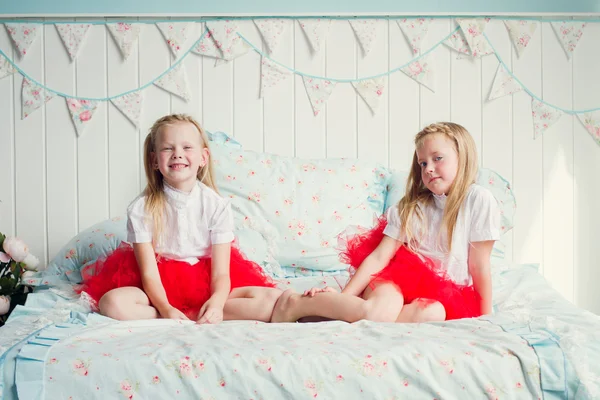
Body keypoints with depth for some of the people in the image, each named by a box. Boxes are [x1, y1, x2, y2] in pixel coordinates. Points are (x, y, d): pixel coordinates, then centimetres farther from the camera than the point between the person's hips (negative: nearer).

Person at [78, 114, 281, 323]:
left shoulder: (217, 206, -7)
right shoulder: (141, 209, -8)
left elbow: (220, 272, -11)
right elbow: (149, 273, -12)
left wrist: (216, 302, -34)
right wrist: (166, 309, -32)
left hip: (207, 285, 1)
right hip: (162, 287, 0)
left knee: (271, 299, -21)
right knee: (113, 302, -31)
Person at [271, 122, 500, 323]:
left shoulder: (478, 200, -6)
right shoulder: (411, 206, 3)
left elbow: (479, 265, -5)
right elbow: (379, 256, -4)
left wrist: (485, 318, -2)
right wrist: (343, 296, -14)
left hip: (444, 296, 0)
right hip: (400, 279, 0)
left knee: (433, 313, -36)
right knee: (381, 308, -35)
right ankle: (295, 305, -20)